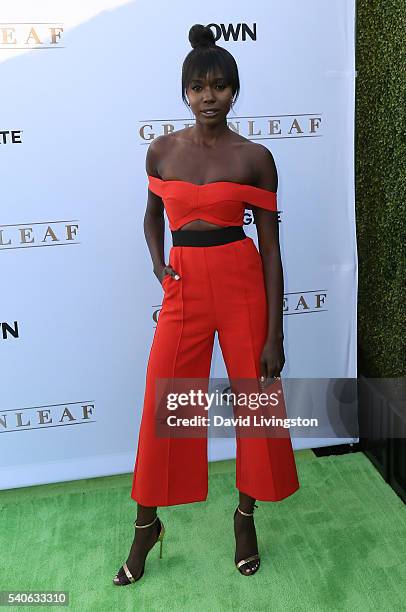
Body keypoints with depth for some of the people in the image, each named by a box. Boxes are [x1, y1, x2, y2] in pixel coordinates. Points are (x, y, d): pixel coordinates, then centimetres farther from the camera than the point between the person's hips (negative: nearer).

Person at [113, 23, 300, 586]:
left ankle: (246, 513, 33)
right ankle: (147, 525, 27)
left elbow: (271, 248, -4)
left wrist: (275, 335, -7)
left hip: (242, 280, -1)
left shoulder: (255, 158, -2)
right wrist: (157, 263, 0)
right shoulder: (162, 150, 5)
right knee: (162, 406, 5)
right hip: (185, 285, 2)